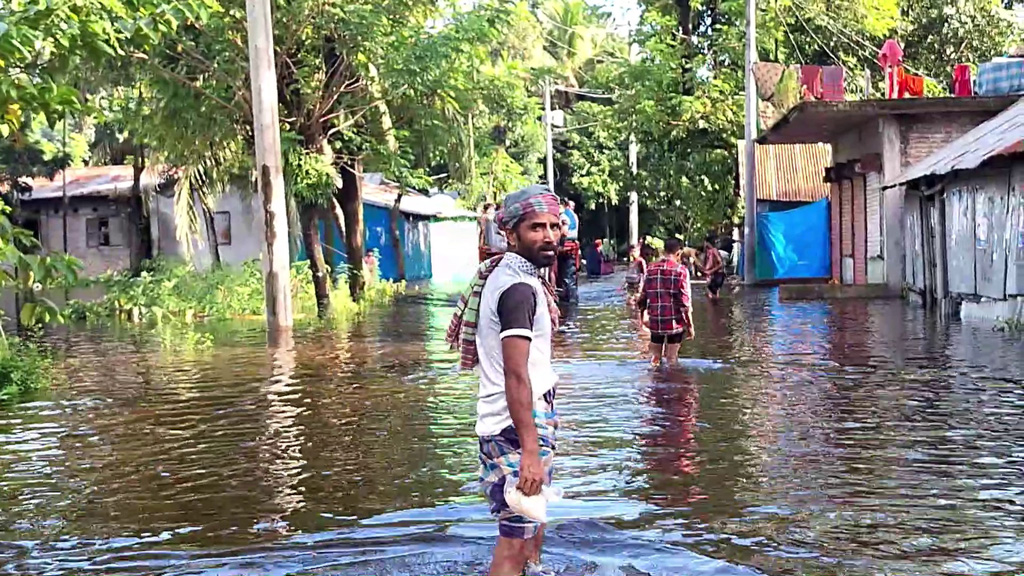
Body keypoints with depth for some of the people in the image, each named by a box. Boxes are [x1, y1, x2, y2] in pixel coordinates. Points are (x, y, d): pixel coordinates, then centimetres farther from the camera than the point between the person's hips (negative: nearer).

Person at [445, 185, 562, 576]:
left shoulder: (508, 276, 13)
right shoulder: (520, 288, -18)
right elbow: (515, 376, -26)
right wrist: (529, 451, -30)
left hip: (531, 420, 10)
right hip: (518, 426, -10)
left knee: (532, 526, 22)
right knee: (515, 540, -8)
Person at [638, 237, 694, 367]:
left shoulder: (651, 269, 3)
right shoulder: (681, 270, -8)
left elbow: (644, 296, 7)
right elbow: (684, 302, -10)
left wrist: (642, 314, 22)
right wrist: (690, 325, -4)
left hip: (655, 322, 3)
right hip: (674, 322, -3)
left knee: (654, 358, 14)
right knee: (672, 360, 5)